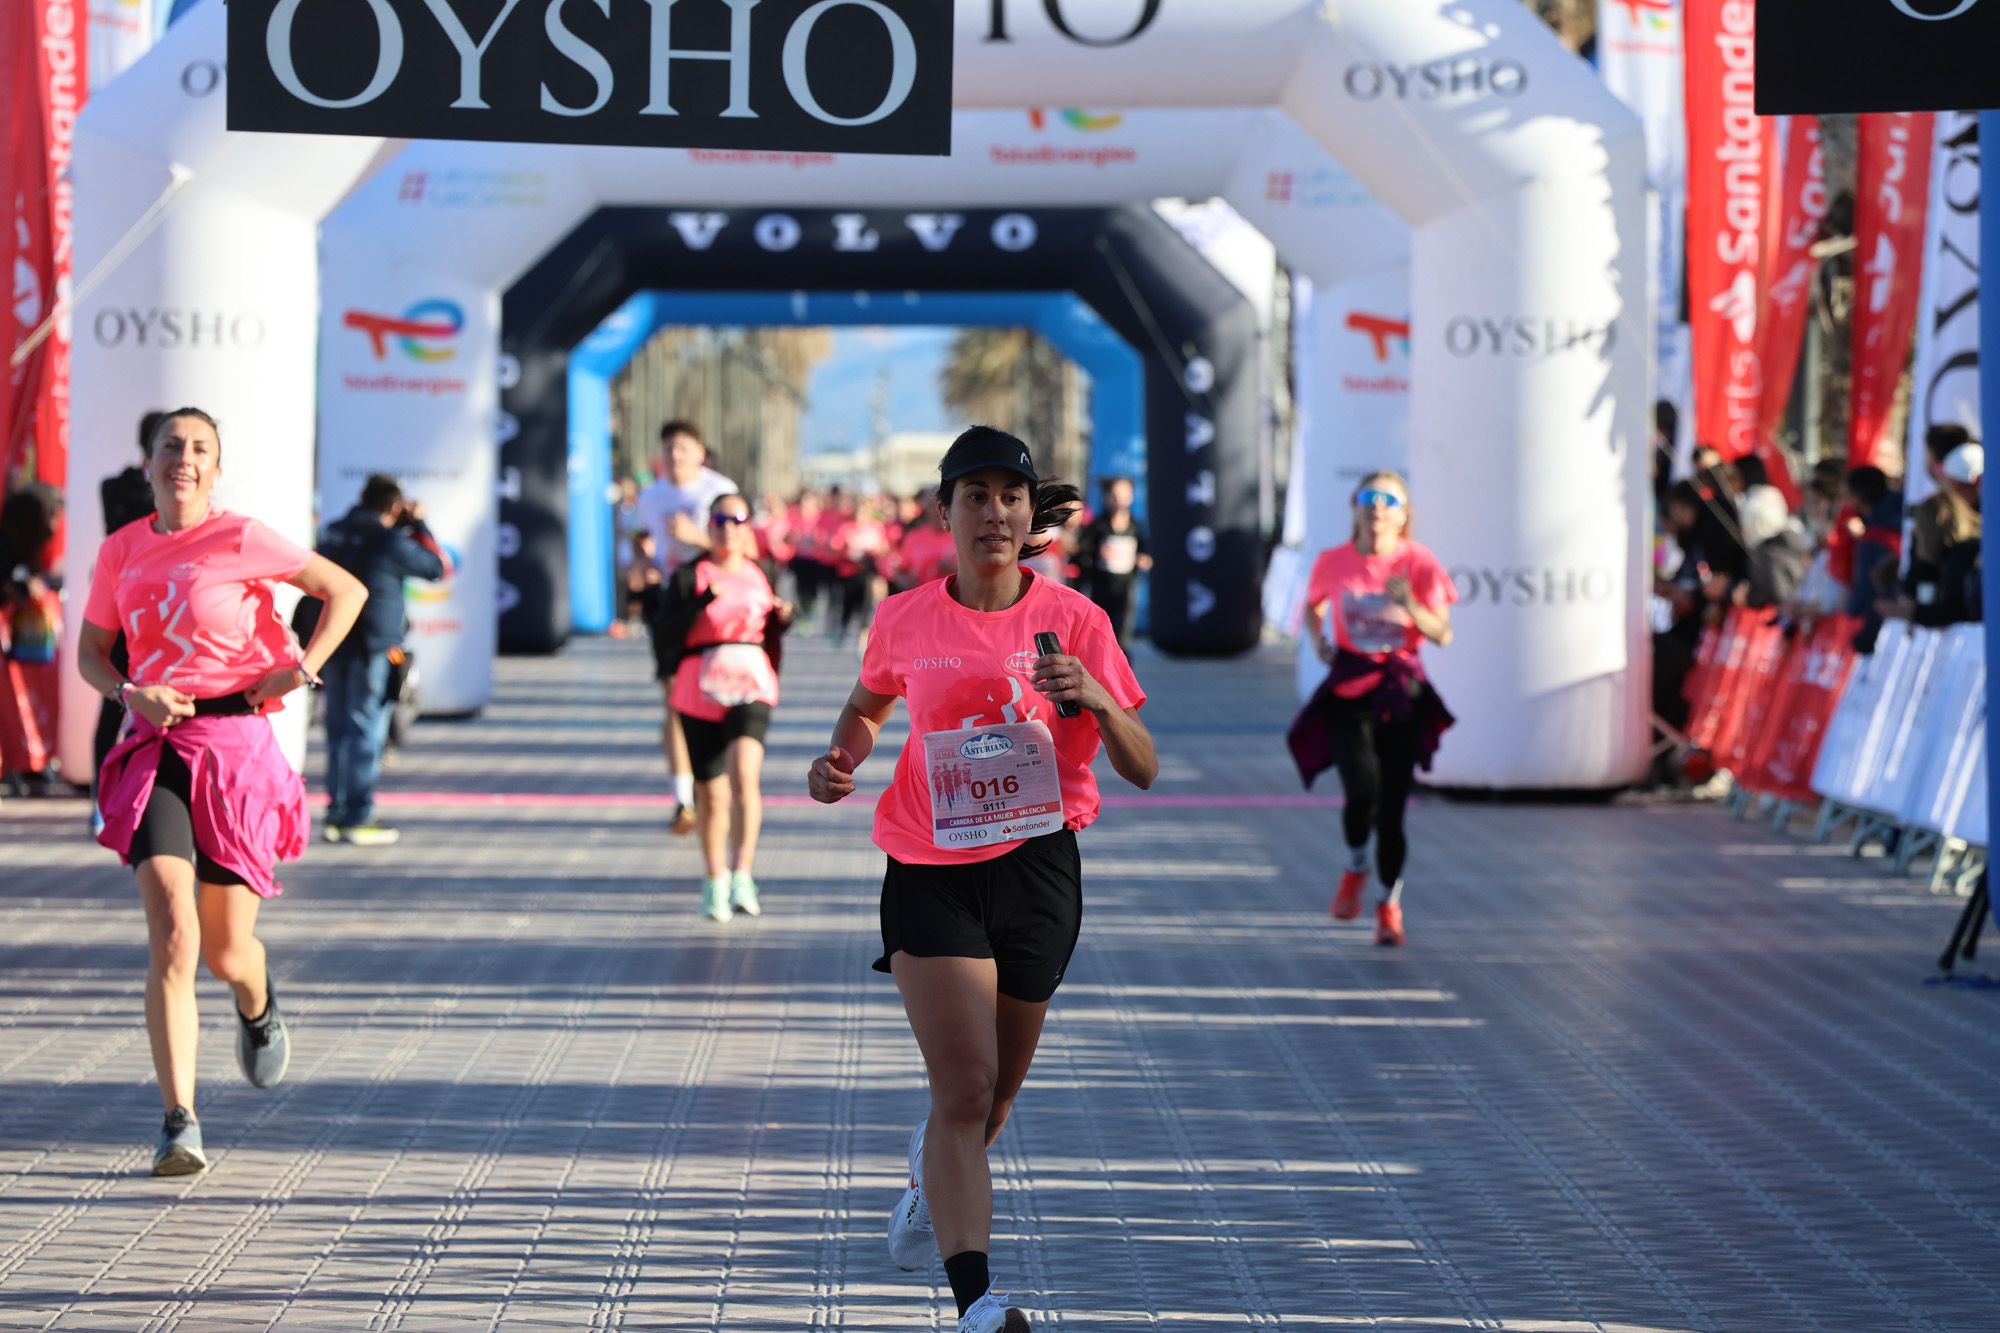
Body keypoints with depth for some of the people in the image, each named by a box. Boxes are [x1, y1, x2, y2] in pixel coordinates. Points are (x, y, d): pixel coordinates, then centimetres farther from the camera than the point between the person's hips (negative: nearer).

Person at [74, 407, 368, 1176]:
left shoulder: (240, 540, -4)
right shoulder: (121, 552, 7)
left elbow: (346, 591, 4)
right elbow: (89, 652, 15)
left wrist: (303, 667, -8)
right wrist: (131, 693, -6)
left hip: (235, 745, -1)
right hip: (155, 746, 2)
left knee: (227, 952, 4)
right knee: (172, 932, -17)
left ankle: (258, 1007, 44)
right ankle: (180, 1124, -15)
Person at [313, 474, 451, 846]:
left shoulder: (333, 533, 8)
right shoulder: (390, 542, -12)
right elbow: (439, 567, -1)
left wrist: (404, 526, 24)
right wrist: (418, 525, 8)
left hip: (332, 645, 7)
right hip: (373, 648, -7)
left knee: (338, 729, 13)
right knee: (366, 731, -3)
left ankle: (336, 814, 17)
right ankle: (357, 819, -3)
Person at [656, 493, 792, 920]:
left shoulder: (761, 576, 12)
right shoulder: (690, 576, 0)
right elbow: (668, 624, -15)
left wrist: (782, 619, 3)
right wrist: (707, 597, -27)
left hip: (751, 688, 1)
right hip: (700, 692, -1)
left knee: (743, 773, -23)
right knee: (712, 793, 6)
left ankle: (742, 875, -19)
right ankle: (715, 882, 25)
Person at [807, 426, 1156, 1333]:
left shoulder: (1072, 619, -3)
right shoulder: (906, 621, 0)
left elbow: (1142, 768, -4)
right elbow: (867, 705, 22)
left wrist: (1095, 697, -23)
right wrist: (841, 760, 0)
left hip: (1037, 868, 1)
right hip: (930, 872, -1)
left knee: (993, 1093, 16)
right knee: (965, 1087, -17)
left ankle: (931, 1169, 52)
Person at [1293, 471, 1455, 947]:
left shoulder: (1418, 563, -4)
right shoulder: (1333, 562, 0)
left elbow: (1443, 635, -7)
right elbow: (1312, 607, 21)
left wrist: (1410, 605, -23)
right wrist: (1319, 640, 2)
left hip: (1402, 691, 0)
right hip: (1349, 689, 0)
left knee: (1392, 804, 0)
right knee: (1362, 788, -21)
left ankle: (1390, 904, 21)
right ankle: (1355, 868, 11)